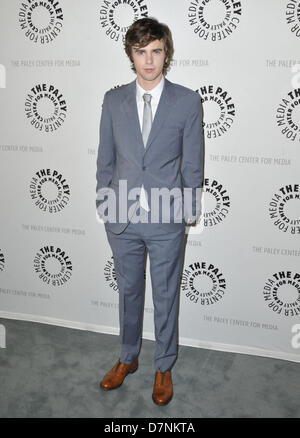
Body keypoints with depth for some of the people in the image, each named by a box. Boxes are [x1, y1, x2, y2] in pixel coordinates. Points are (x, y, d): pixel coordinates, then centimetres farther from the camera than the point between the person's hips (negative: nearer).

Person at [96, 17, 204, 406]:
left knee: (165, 296, 12)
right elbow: (105, 158, 8)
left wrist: (190, 210, 0)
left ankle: (163, 367, 34)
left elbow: (193, 162, 0)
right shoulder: (113, 100, 3)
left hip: (167, 218, -2)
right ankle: (128, 359, 40)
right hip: (122, 216, 2)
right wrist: (105, 203, 6)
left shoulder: (187, 101, -4)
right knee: (128, 290, 18)